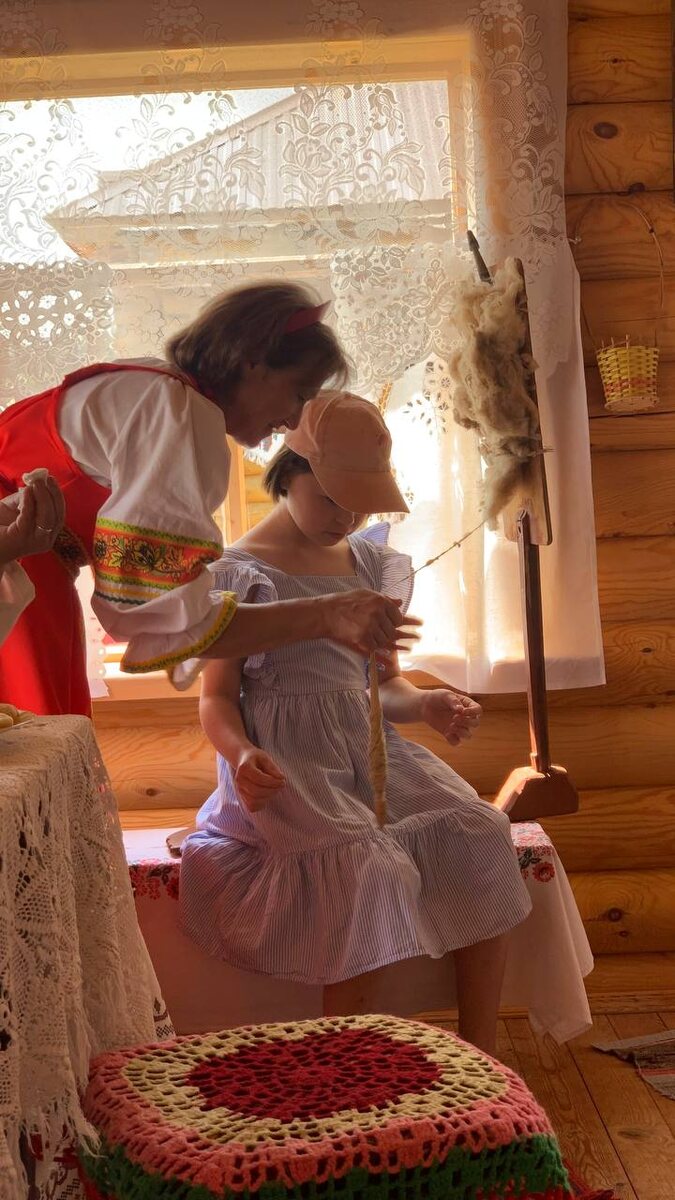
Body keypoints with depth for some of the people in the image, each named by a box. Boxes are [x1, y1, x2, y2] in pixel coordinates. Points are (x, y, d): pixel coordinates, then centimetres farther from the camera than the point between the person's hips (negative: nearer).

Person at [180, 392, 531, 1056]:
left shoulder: (370, 563, 15)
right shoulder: (242, 571, -2)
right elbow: (218, 698, -2)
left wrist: (426, 704, -4)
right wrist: (241, 755, -24)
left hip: (369, 751, 6)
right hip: (290, 767, -6)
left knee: (479, 832, -16)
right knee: (374, 866, -31)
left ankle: (478, 1053, -9)